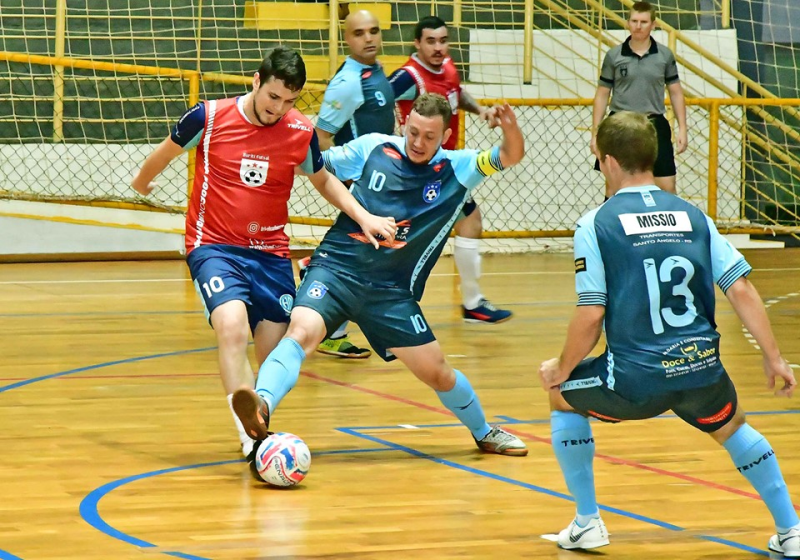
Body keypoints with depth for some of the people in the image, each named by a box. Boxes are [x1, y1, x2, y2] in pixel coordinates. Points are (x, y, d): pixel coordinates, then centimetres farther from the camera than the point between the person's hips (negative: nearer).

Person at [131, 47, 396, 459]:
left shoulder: (300, 133, -4)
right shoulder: (209, 117, -11)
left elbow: (323, 180, 17)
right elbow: (166, 151, 10)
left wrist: (363, 216, 3)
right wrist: (142, 182, 28)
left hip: (270, 254, 4)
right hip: (214, 246, -3)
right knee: (233, 327, -28)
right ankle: (249, 436, -33)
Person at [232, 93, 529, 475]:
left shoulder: (457, 169, 2)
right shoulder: (373, 148, 1)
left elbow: (510, 156, -9)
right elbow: (316, 165, 13)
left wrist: (510, 129, -30)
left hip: (391, 290, 1)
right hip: (337, 267, -1)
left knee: (436, 372, 6)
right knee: (301, 331, -30)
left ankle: (483, 432, 32)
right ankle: (262, 406, -50)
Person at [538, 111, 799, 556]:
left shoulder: (596, 224, -3)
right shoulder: (693, 216, 8)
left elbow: (591, 316, -9)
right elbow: (741, 290, 1)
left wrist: (562, 370, 7)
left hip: (636, 378, -3)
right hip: (701, 372, 4)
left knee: (564, 398, 27)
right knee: (732, 427, 34)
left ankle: (587, 523, 25)